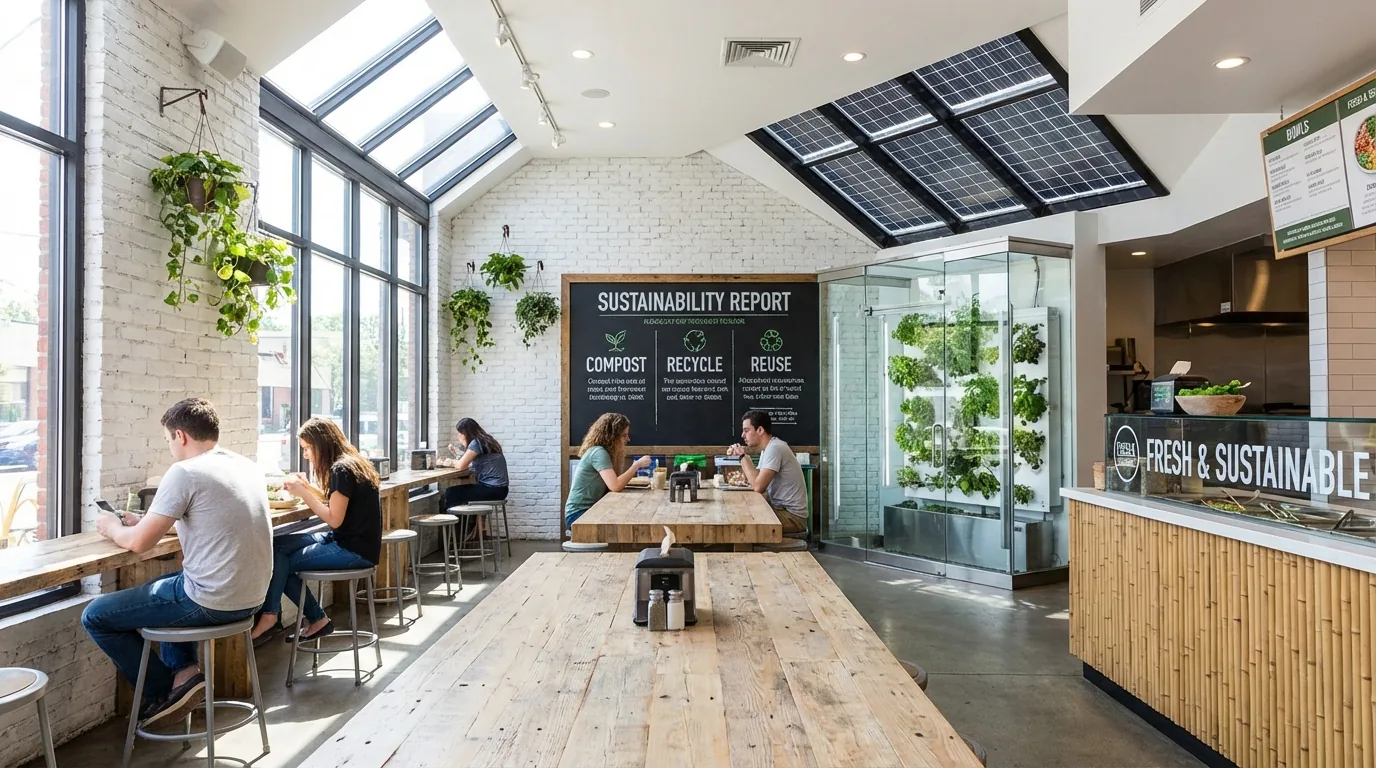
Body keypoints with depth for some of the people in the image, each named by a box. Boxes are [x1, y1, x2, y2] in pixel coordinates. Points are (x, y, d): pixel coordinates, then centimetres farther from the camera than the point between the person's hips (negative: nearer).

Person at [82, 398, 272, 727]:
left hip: (211, 601, -8)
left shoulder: (185, 472, -15)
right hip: (249, 596, 8)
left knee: (95, 617, 9)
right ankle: (184, 672, 21)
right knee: (168, 584, 36)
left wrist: (112, 528, 12)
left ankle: (165, 692, 15)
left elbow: (139, 543, -9)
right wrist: (146, 522, 23)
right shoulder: (248, 466, 9)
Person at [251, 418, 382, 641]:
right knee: (276, 547, 1)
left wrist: (303, 493, -12)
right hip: (346, 540, 9)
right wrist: (307, 487, 10)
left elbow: (334, 519, -18)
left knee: (281, 562, -6)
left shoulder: (342, 470, -18)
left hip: (355, 549, -9)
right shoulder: (348, 463, 11)